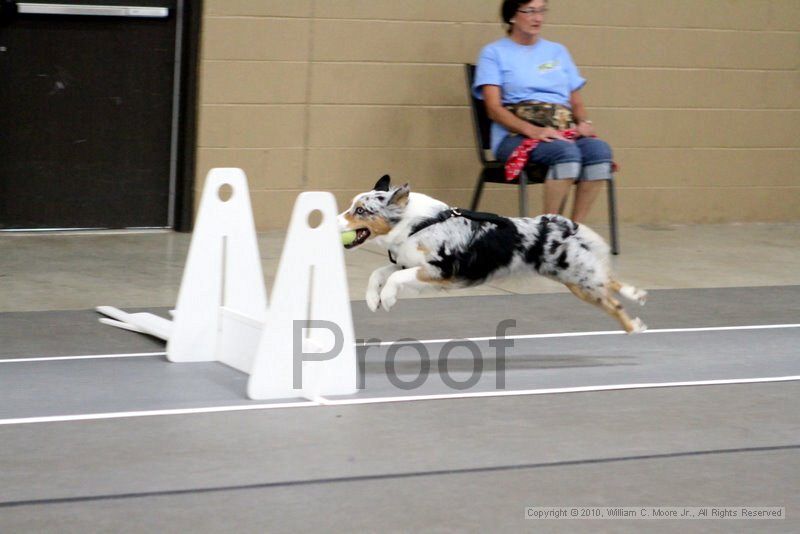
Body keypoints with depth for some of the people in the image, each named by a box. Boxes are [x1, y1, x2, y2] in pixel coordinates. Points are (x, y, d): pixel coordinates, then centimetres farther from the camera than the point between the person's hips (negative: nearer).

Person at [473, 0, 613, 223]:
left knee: (599, 149, -29)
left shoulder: (558, 51, 26)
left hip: (565, 133, 5)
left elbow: (576, 102, 24)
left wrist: (584, 122, -1)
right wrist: (533, 131, -18)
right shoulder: (494, 53, 10)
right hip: (515, 136, -5)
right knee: (566, 151, -36)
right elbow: (494, 108, -2)